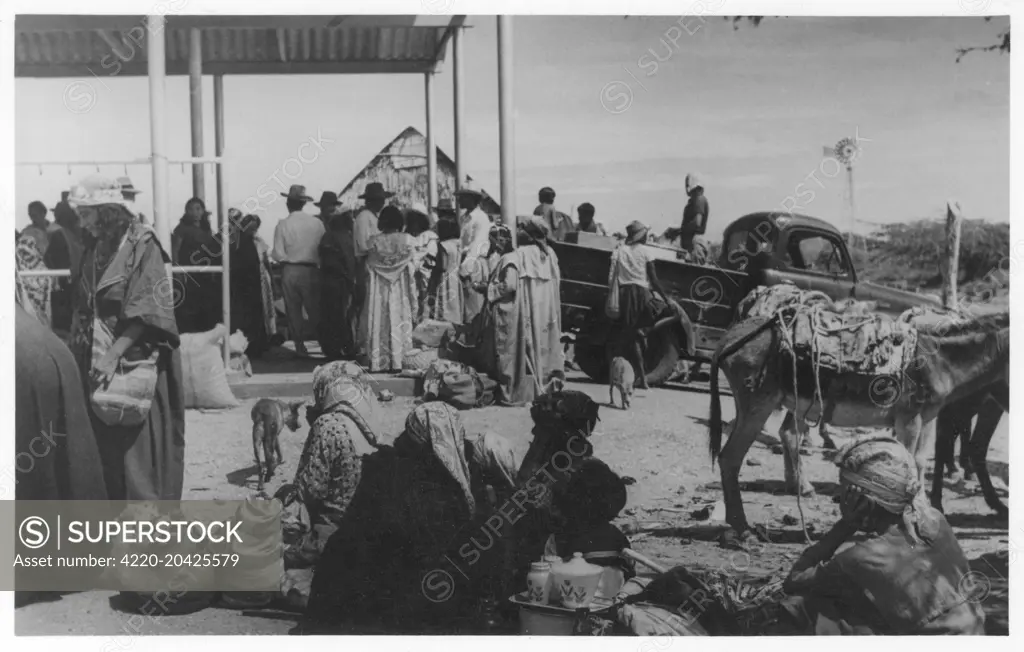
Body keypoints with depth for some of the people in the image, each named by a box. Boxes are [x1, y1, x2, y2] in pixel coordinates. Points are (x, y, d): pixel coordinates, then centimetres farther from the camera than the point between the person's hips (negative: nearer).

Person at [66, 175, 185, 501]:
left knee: (137, 447, -4)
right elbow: (83, 310, 14)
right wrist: (79, 356, 5)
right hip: (98, 364, 7)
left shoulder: (142, 245, -10)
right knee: (104, 447, 8)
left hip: (134, 362, -7)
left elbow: (146, 310, -18)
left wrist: (114, 354, -24)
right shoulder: (94, 249, 11)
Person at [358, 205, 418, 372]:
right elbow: (412, 267, -4)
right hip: (399, 290, 0)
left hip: (378, 290, 0)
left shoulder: (374, 241, -7)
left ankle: (377, 361, 8)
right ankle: (396, 360, 9)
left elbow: (368, 266, -1)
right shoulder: (407, 240, -9)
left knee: (378, 322, 7)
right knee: (397, 321, 8)